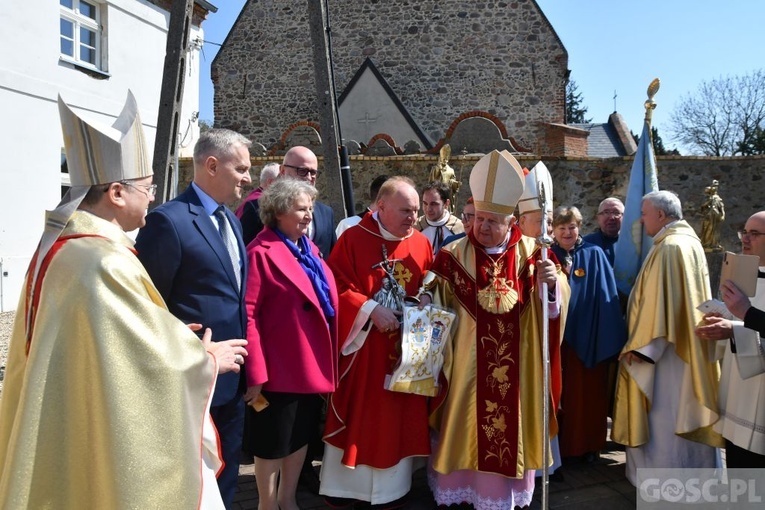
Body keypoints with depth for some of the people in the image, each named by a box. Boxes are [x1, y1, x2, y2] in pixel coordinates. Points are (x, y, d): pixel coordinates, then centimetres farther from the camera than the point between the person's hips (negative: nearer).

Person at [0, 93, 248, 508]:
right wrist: (207, 358, -8)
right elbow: (150, 358, -25)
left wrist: (166, 332, 11)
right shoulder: (104, 262, -27)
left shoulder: (57, 244, 3)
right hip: (104, 448, -9)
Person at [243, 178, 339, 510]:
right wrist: (255, 372, -21)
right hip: (281, 367, -8)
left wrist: (328, 358, 14)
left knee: (302, 435, 20)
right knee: (274, 441, 10)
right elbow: (248, 315, -19)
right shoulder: (261, 253, -16)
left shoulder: (308, 248, 10)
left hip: (313, 364, 8)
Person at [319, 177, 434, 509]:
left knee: (398, 416, 11)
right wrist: (370, 309, -20)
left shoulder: (422, 244, 5)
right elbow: (336, 286, -11)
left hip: (408, 347, 4)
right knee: (357, 414, 7)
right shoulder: (353, 238, -7)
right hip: (362, 345, -3)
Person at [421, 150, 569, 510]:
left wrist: (552, 280, -27)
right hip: (469, 361, -1)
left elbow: (555, 301, -6)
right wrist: (426, 296, -24)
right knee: (467, 425, 9)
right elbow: (432, 297, -2)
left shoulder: (530, 253, -1)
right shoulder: (455, 254, -3)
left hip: (515, 364, 1)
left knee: (510, 426, 13)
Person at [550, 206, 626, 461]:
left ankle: (588, 444, 22)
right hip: (556, 336, 1)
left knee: (587, 392, 6)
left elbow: (605, 296, -2)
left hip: (588, 336, -1)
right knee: (558, 392, 7)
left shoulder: (594, 255, 2)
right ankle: (559, 444, 21)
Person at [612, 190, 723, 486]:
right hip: (685, 345, 10)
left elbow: (659, 301, -24)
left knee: (664, 415, 0)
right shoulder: (689, 241, 12)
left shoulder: (670, 247, -20)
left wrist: (639, 345, -19)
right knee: (679, 413, 19)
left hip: (666, 350, -10)